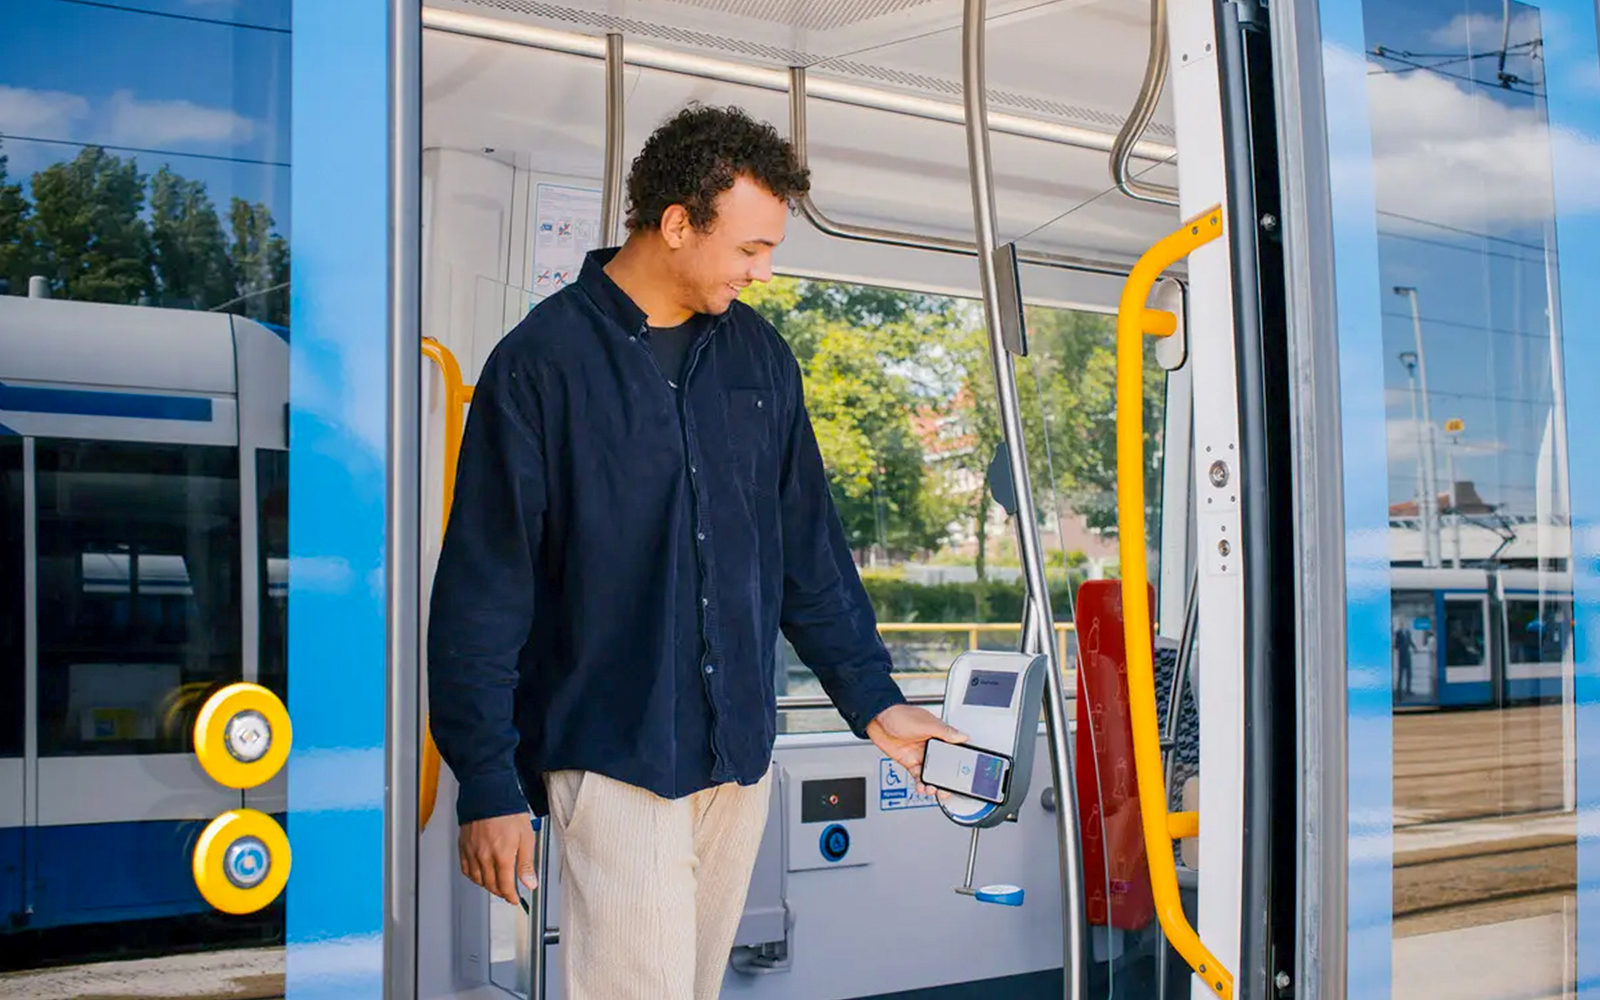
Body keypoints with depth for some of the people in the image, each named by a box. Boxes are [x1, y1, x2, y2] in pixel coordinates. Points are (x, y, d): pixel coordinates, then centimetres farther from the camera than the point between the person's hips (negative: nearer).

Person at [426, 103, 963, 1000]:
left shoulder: (760, 356, 8)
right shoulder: (542, 362, -9)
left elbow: (810, 549, 14)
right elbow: (481, 593, -8)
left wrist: (874, 699, 7)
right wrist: (488, 785, -10)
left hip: (741, 753, 6)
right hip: (613, 755, -5)